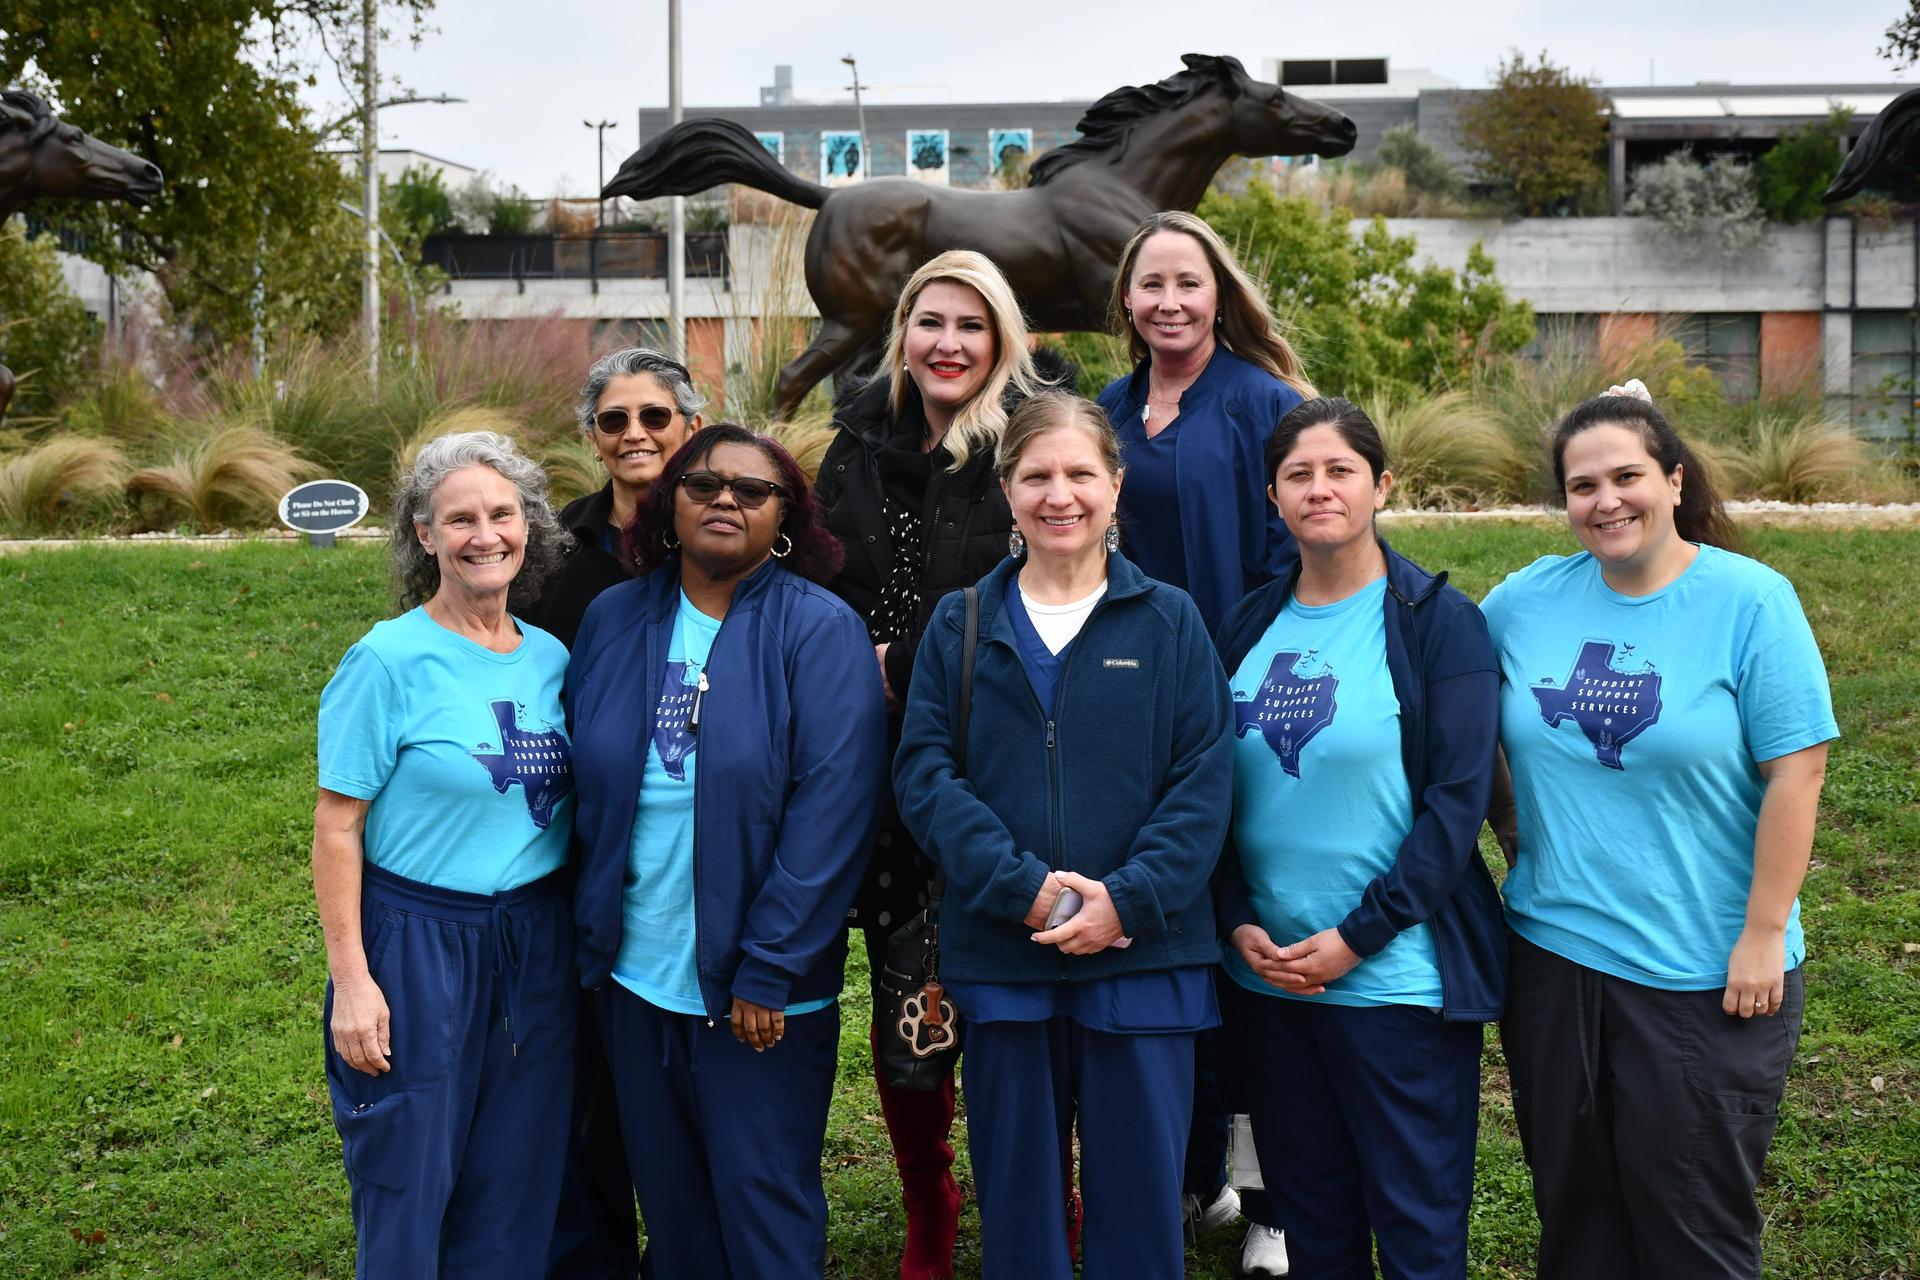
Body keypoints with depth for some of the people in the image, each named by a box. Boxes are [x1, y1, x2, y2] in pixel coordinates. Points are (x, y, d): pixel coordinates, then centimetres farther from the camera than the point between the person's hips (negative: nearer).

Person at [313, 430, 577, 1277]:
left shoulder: (551, 659, 4)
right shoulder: (390, 660, -10)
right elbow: (337, 826, -9)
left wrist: (582, 945, 8)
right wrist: (350, 978, -14)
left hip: (537, 945, 5)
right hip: (419, 945, -4)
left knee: (517, 1186, 12)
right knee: (410, 1185, 6)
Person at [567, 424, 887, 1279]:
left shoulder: (818, 631, -9)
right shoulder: (613, 620, 5)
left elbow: (833, 808, -15)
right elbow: (582, 783, 10)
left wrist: (768, 969, -17)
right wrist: (590, 935, 3)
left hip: (762, 990, -4)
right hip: (634, 975, 4)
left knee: (765, 1209, 6)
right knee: (669, 1202, 17)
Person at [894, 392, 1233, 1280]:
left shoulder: (1168, 622, 4)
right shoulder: (960, 626, 6)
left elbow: (1204, 782, -3)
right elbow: (924, 773, -2)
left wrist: (1128, 900, -15)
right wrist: (1024, 887, -15)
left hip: (1142, 955, -1)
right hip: (999, 955, 1)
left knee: (1140, 1200, 7)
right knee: (1015, 1197, 11)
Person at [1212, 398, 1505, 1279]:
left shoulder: (1438, 620, -6)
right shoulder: (1249, 626, 8)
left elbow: (1458, 798, -12)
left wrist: (1356, 936, -15)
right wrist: (1238, 923, -4)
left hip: (1397, 973, -4)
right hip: (1266, 971, 5)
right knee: (1309, 1209, 15)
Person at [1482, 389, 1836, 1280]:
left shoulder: (1750, 601, -10)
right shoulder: (1525, 600, 1)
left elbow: (1795, 774, -13)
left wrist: (1764, 936, -14)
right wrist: (1505, 821, 7)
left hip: (1705, 973, -4)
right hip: (1552, 952, 4)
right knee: (1573, 1203, 17)